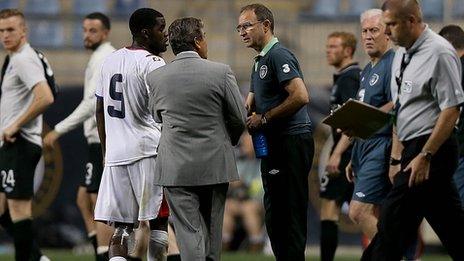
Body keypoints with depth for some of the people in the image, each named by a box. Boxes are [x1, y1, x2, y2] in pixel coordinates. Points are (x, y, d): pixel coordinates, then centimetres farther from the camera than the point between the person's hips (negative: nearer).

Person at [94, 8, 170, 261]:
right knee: (157, 221, 2)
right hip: (148, 151, -6)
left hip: (115, 154, 6)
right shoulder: (152, 64, -10)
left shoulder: (111, 60, 13)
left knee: (121, 225, 4)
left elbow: (100, 110, 18)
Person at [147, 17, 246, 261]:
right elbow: (239, 118, -1)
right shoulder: (221, 72, -8)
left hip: (176, 167, 0)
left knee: (188, 231, 0)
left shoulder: (155, 77, -2)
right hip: (214, 164, 0)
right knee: (212, 227, 15)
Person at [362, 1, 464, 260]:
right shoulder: (402, 54, 15)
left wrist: (424, 156, -20)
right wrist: (397, 158, 17)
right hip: (414, 150, 9)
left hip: (431, 149, -9)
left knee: (393, 222, -9)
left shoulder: (439, 52, -13)